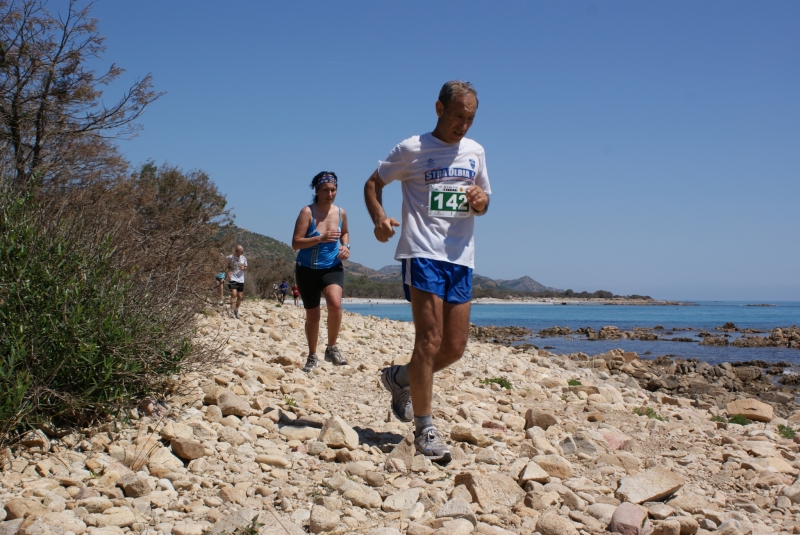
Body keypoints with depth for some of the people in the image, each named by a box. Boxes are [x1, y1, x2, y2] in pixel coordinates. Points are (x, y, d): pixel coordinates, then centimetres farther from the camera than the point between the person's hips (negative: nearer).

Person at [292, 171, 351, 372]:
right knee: (312, 315, 8)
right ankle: (312, 357, 29)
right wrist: (320, 238, -29)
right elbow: (295, 243, -18)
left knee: (335, 303, -26)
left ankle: (332, 348, -5)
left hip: (332, 267, 2)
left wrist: (346, 246, 0)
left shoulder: (341, 212, -1)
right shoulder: (307, 212, -14)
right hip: (307, 270, -1)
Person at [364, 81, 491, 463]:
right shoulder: (412, 149, 0)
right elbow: (373, 184, 6)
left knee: (455, 347, 6)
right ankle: (424, 428, 0)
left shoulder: (475, 152, 14)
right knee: (429, 341, -11)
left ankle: (400, 378, 32)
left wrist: (481, 201, -2)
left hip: (461, 257, 6)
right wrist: (379, 218, -13)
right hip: (422, 253, -6)